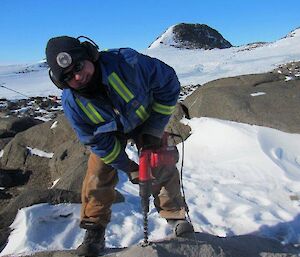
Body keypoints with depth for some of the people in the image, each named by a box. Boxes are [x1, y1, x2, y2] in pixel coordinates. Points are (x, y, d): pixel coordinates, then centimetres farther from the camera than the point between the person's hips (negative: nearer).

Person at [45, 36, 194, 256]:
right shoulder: (71, 103, -29)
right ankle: (94, 233, 14)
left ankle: (177, 218, 20)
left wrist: (155, 130, -20)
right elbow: (98, 142, -16)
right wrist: (128, 168, -15)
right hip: (107, 134, 1)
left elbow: (168, 82, -25)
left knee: (163, 169, -3)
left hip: (146, 120, -1)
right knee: (98, 176, -6)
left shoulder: (125, 62, -39)